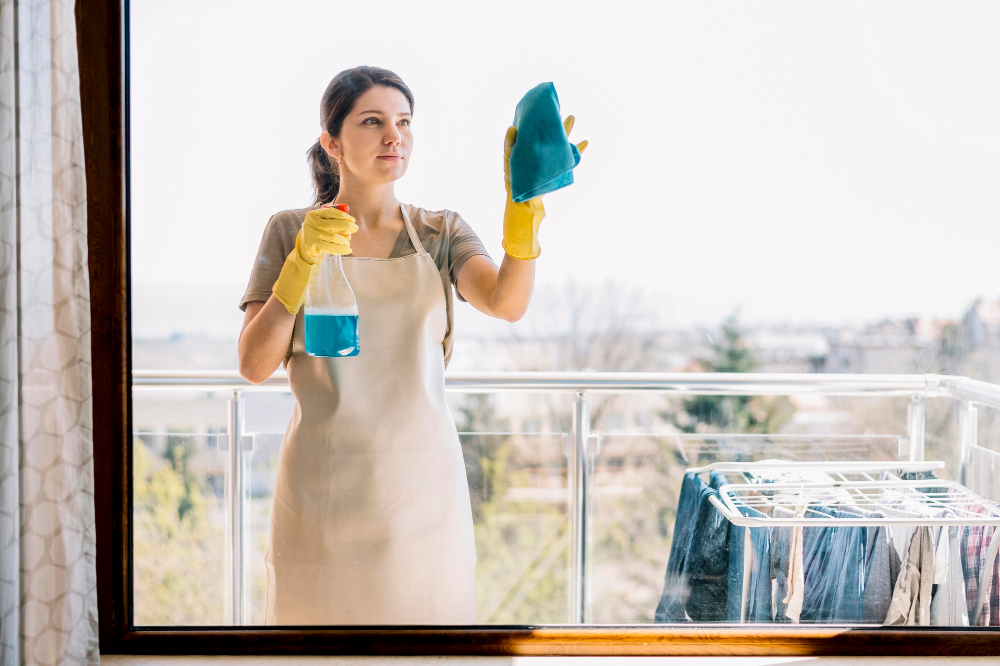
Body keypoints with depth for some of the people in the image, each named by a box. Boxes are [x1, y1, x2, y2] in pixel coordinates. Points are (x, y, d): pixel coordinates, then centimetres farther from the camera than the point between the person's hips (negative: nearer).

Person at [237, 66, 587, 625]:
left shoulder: (441, 232, 5)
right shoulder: (289, 232, 2)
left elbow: (507, 303, -15)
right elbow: (255, 365, -6)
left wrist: (524, 204, -31)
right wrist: (304, 260, -17)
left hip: (424, 479, 1)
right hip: (325, 484, -1)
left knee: (427, 613, 7)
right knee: (324, 615, 7)